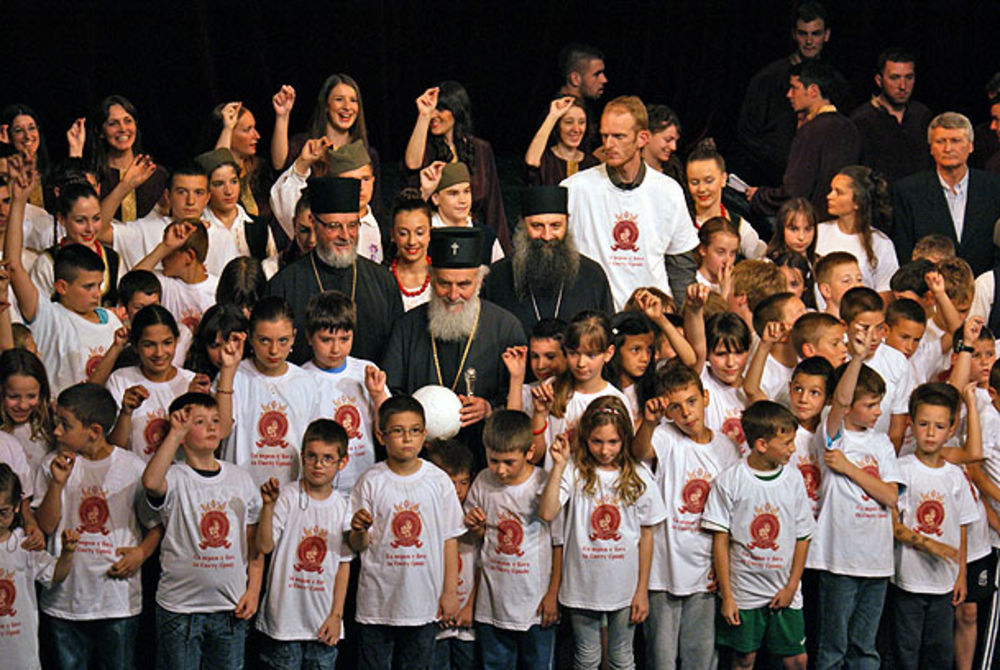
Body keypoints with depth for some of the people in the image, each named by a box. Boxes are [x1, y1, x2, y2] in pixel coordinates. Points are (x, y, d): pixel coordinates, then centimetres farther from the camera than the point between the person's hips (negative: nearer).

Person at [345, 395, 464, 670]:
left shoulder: (439, 480, 0)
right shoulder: (371, 481, -3)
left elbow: (450, 538, 5)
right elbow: (357, 545, -1)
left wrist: (450, 592, 3)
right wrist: (360, 530, -24)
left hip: (424, 602, 1)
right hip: (377, 600, -1)